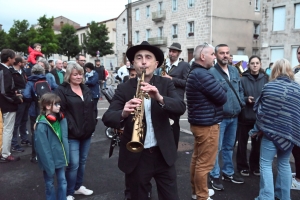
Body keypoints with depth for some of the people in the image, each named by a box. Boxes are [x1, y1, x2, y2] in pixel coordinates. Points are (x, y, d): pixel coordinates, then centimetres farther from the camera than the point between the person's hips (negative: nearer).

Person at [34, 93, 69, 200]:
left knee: (63, 182, 15)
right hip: (49, 160, -5)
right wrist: (49, 165, -19)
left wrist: (66, 157, 4)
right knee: (50, 184, 14)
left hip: (60, 158, 6)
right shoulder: (42, 125, -21)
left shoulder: (60, 119, -1)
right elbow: (43, 147, -20)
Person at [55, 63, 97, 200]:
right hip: (72, 134, -6)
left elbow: (92, 108, 16)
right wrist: (71, 128, -18)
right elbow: (60, 111, -15)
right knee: (74, 164, -4)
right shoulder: (62, 91, -8)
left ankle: (78, 186, 34)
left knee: (82, 161, 17)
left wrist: (93, 124, 7)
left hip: (87, 132, 6)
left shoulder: (86, 90, 11)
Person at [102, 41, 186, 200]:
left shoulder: (166, 84, 0)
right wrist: (123, 114, -35)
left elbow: (181, 107, -14)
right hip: (135, 156, -1)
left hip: (163, 154, 1)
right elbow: (107, 118, -13)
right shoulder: (124, 88, -5)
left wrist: (160, 98, -33)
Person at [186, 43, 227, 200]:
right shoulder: (203, 74, -21)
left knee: (197, 158, 19)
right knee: (205, 163, 1)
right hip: (207, 124, -11)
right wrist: (221, 90, 2)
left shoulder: (194, 72, 13)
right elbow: (222, 97, -18)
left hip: (198, 122, 11)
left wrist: (217, 88, -2)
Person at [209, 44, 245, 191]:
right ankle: (214, 176, 17)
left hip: (234, 117, 7)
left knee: (229, 146, 19)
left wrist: (242, 103, 4)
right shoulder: (211, 72, -14)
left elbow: (240, 89, 18)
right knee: (216, 148, 2)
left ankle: (228, 172, 33)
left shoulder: (234, 71, 10)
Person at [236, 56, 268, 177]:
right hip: (245, 116, -2)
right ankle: (242, 166, 22)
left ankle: (255, 166, 30)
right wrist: (246, 99, -22)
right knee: (242, 143, 6)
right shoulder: (243, 79, -6)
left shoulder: (265, 79, 2)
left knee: (257, 143, 13)